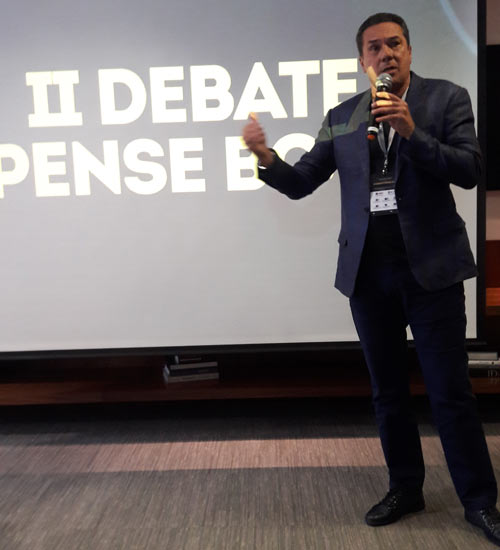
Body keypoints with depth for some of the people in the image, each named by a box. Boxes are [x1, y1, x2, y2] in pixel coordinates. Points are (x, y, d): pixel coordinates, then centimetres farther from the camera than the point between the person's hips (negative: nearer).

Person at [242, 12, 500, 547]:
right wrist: (266, 157, -15)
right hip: (368, 272, 3)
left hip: (430, 267, -3)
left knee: (450, 391, 3)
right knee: (387, 391, 13)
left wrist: (411, 131, -20)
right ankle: (405, 488, 30)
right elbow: (300, 182, 5)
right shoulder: (342, 117, 10)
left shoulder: (447, 98, 3)